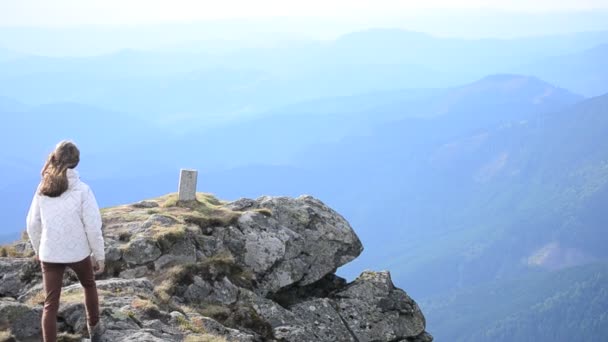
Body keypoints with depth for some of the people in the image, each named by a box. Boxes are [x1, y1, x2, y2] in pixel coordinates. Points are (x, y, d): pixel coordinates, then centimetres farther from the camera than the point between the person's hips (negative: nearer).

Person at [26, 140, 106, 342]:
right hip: (78, 252, -1)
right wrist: (99, 255, -1)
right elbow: (93, 226, -13)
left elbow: (33, 224, 5)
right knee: (89, 285, 28)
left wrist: (38, 249, 21)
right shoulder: (81, 189, -14)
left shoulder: (43, 188, -3)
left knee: (50, 304, 5)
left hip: (49, 254, 2)